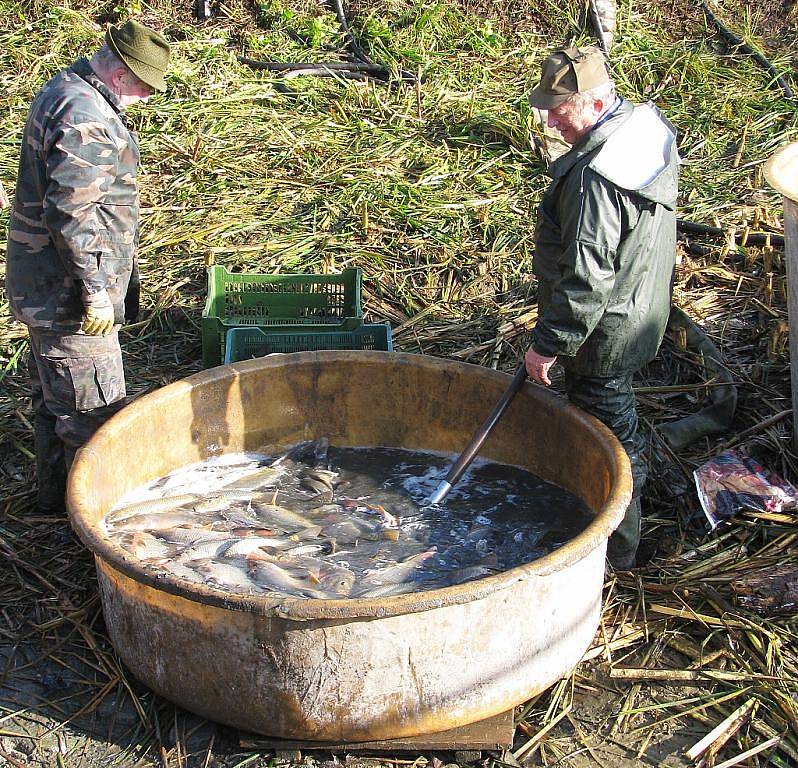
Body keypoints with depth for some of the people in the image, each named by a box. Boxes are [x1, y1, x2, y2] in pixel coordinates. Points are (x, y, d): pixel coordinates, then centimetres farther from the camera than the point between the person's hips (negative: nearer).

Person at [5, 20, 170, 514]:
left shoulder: (65, 92, 13)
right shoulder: (85, 118, -22)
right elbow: (72, 212, -28)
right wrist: (95, 289, -25)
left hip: (44, 284, 11)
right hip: (66, 290, -11)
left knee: (53, 396, 21)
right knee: (94, 407, -1)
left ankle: (56, 492, 35)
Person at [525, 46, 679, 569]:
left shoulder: (595, 178, -33)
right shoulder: (649, 124, -1)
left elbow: (587, 280, -29)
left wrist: (549, 343, -20)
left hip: (606, 328, -10)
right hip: (645, 305, 10)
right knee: (614, 414, 27)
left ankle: (617, 549, 22)